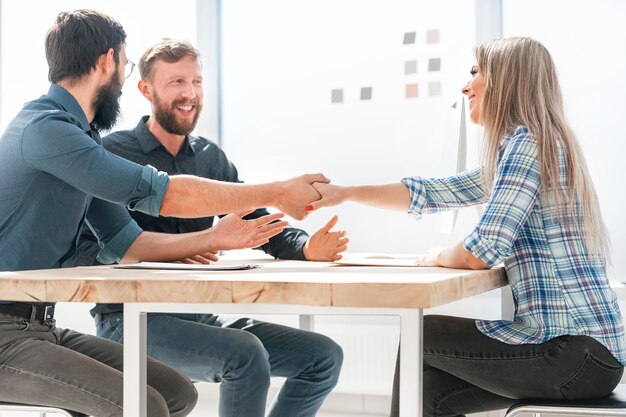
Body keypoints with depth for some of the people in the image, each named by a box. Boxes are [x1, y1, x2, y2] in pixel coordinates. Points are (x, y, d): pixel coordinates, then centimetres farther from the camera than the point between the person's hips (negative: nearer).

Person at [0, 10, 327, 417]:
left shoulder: (82, 136, 14)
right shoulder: (45, 128, -18)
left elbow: (126, 242, 13)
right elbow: (163, 194, -20)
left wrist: (216, 239, 4)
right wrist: (279, 193, -12)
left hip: (39, 325, 10)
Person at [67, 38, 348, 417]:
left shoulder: (210, 156, 12)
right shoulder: (113, 153, -7)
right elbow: (79, 249, -16)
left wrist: (306, 246, -17)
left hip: (200, 313, 7)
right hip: (131, 319, -7)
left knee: (324, 356, 0)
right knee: (246, 353, -31)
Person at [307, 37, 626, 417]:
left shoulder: (527, 144, -13)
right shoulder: (537, 144, 17)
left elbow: (482, 253, -19)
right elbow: (435, 193, 22)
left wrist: (438, 258, 3)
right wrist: (344, 193, 22)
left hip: (576, 352, -8)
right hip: (585, 345, 8)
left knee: (419, 339, 4)